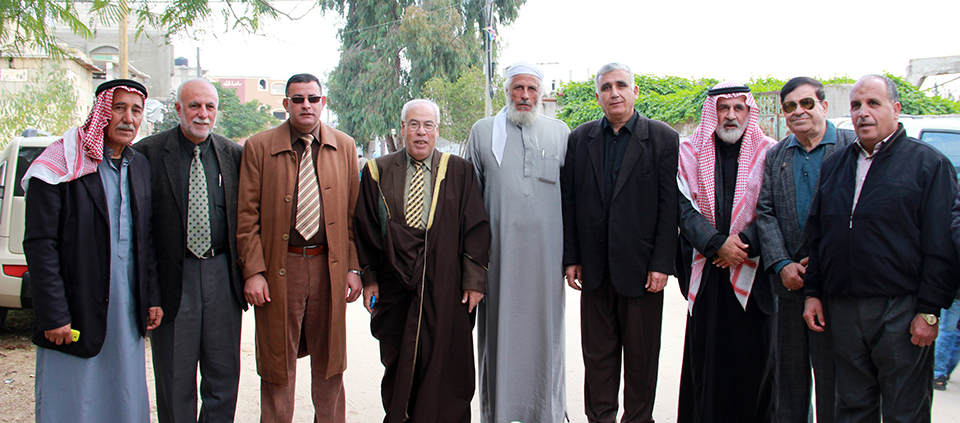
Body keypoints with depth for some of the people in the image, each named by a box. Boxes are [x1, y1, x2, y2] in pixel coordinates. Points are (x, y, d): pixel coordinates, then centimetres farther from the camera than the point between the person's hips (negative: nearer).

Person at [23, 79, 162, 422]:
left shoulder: (140, 166, 10)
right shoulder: (62, 166, -10)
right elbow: (39, 246, -13)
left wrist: (152, 297, 10)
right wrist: (55, 316, -16)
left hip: (128, 312, 6)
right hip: (78, 312, -5)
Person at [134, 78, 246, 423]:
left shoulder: (234, 154, 6)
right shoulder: (148, 153, -4)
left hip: (222, 276, 3)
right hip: (173, 278, -2)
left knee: (224, 375, 10)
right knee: (175, 380, 8)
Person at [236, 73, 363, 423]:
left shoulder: (344, 147, 7)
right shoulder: (259, 147, 1)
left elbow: (353, 213, 8)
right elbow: (246, 216, -1)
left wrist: (353, 267, 2)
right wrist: (253, 272, -9)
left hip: (330, 266, 2)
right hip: (279, 267, -2)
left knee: (329, 363, 12)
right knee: (278, 366, 6)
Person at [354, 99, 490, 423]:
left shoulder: (459, 172, 3)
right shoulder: (377, 172, 6)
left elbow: (476, 228, 1)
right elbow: (366, 229, 7)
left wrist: (474, 279, -6)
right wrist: (369, 278, 1)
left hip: (446, 288, -1)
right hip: (395, 285, 1)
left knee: (446, 368, 4)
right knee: (398, 365, 11)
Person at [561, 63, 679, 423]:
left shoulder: (662, 138, -1)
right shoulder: (579, 139, 7)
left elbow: (670, 207, -4)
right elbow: (568, 202, 7)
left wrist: (661, 264, -10)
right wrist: (571, 258, 2)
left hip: (641, 268, -2)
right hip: (595, 269, 2)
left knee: (641, 355, 8)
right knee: (597, 353, 10)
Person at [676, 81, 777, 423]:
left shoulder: (768, 154, 4)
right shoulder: (691, 152, 6)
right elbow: (685, 206, -2)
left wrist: (745, 241, -14)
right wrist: (717, 244, -15)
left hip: (753, 270, 0)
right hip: (706, 270, 1)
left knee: (752, 354, 2)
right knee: (706, 356, 3)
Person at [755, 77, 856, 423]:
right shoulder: (775, 156, 12)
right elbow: (765, 213, 6)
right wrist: (782, 264, -7)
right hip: (789, 278, 4)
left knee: (832, 374, 2)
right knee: (788, 370, 12)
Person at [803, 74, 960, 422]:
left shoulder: (929, 164, -1)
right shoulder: (834, 165, 15)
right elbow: (817, 236, 18)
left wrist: (929, 311, -12)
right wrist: (813, 293, 10)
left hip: (902, 312, -4)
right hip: (841, 311, 5)